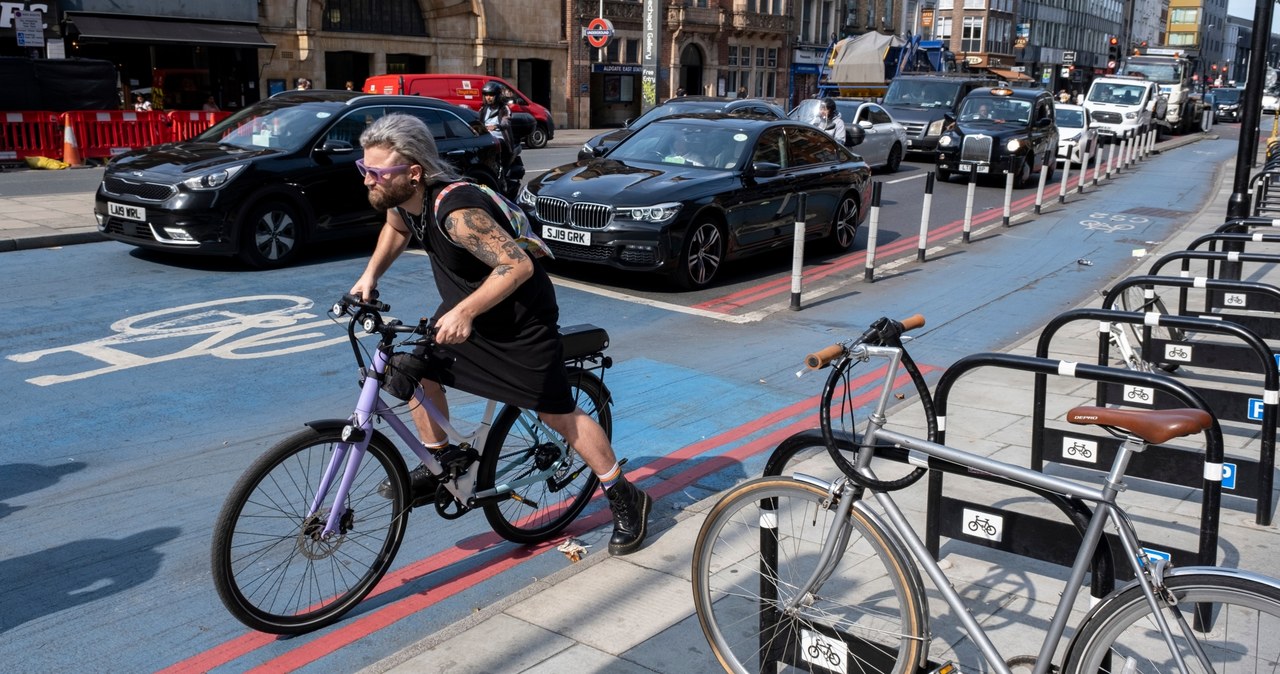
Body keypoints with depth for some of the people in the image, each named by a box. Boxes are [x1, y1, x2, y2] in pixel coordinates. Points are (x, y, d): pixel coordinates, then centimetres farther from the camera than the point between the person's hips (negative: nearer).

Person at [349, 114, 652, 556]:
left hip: (519, 319, -8)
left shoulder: (455, 210, -35)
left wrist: (464, 312, -39)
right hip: (463, 308, 8)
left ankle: (626, 501, 13)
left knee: (558, 415, -2)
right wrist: (371, 274, 3)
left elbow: (517, 265, -37)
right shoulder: (401, 199, -9)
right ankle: (446, 461, 27)